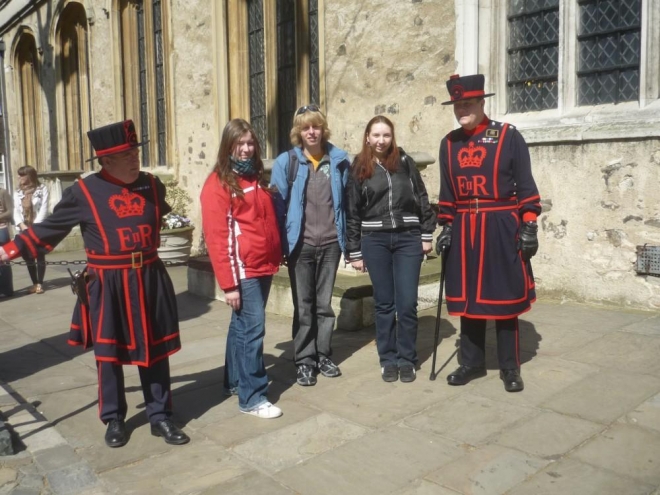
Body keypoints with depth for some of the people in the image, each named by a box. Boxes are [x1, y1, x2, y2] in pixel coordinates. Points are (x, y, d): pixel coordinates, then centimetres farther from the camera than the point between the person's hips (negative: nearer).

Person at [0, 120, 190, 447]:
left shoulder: (152, 185, 2)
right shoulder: (83, 191, -8)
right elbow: (49, 229, 1)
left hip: (150, 280, 3)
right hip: (107, 286, -3)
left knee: (155, 351, 9)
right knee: (108, 354, 10)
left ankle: (161, 417, 23)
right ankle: (114, 420, 28)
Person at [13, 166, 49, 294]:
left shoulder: (42, 189, 0)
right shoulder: (17, 192, 13)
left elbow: (44, 209, -7)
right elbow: (16, 211, 6)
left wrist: (34, 226, -14)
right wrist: (22, 225, -11)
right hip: (24, 230, 4)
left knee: (40, 256, -2)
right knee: (28, 258, 5)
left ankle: (40, 283, 3)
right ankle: (34, 283, 13)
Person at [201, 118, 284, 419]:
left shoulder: (257, 178, 15)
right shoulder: (218, 182, -8)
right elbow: (216, 236, -13)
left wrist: (275, 258, 10)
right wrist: (228, 283, -17)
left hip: (263, 266, 7)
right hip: (242, 269, -7)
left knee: (243, 326, 16)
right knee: (252, 328, -7)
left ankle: (234, 382, 29)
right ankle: (252, 397, 3)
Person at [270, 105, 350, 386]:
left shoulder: (339, 160, 3)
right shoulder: (286, 162, -3)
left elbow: (345, 201, 7)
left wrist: (346, 237, 5)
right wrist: (280, 244, -8)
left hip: (330, 243, 2)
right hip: (301, 245, -2)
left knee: (324, 304, 13)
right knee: (303, 306, 6)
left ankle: (323, 356, 25)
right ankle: (304, 361, 17)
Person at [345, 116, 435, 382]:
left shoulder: (405, 162, 5)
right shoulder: (358, 168, 3)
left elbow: (422, 199, 8)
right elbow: (352, 212, 3)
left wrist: (427, 235, 3)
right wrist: (354, 252, 1)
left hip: (408, 238, 0)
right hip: (375, 241, 0)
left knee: (407, 303, 0)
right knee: (384, 304, 7)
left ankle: (407, 360, 15)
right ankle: (388, 360, 19)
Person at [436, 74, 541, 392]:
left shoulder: (508, 136, -4)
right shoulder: (449, 142, 8)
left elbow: (526, 186, -3)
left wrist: (529, 227, -8)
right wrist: (446, 227, 8)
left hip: (502, 229, -4)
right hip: (464, 231, 4)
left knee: (504, 298, 4)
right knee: (467, 298, 9)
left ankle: (510, 368, 17)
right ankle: (472, 362, 23)